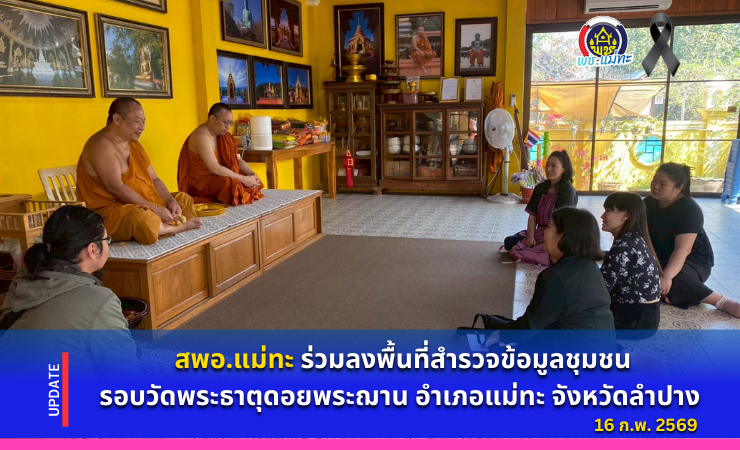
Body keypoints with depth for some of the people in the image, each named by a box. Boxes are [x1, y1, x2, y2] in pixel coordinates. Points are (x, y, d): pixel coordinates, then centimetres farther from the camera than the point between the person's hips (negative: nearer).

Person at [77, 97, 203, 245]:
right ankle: (180, 226, -11)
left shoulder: (134, 144, 13)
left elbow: (153, 179, 11)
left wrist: (171, 201, -8)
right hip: (111, 209, -10)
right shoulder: (101, 145, -16)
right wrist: (154, 209, -25)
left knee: (184, 199, 17)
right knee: (143, 218, -39)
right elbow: (115, 188, -25)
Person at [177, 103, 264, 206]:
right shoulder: (202, 136, -21)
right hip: (200, 183, -8)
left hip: (217, 178, 8)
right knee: (233, 187, -33)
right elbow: (215, 168, -27)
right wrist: (244, 179, -26)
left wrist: (252, 174, -13)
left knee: (254, 181, -8)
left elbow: (238, 160, 6)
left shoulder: (223, 135, 6)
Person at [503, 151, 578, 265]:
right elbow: (533, 216, 3)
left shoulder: (568, 191, -11)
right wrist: (530, 237, -11)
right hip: (540, 231, 7)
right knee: (509, 242, -13)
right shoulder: (540, 188, 6)